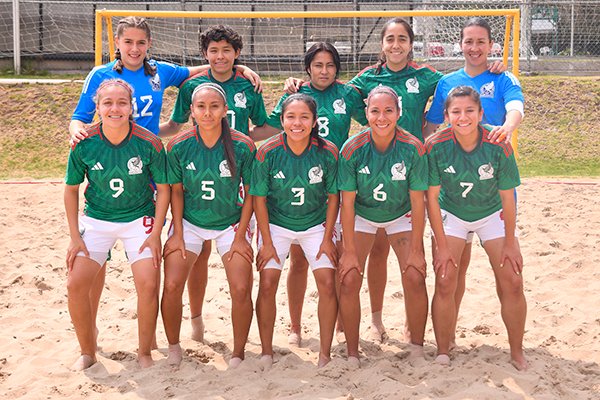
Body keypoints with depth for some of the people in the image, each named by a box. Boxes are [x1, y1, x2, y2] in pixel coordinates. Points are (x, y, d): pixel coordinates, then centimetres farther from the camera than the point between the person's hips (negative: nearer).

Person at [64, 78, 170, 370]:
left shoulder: (149, 144, -17)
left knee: (148, 285, -15)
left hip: (139, 220, -1)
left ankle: (144, 353, 8)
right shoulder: (84, 144, -13)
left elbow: (163, 188, -6)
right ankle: (88, 352, 10)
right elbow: (71, 189, 0)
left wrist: (155, 234, -9)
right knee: (76, 284, -11)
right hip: (96, 220, 2)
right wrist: (74, 236, -3)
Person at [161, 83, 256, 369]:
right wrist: (177, 233, -4)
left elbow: (251, 193, -6)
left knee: (241, 290, -11)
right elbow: (176, 191, -2)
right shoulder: (178, 146, -12)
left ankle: (238, 354, 11)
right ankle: (173, 347, 14)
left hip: (230, 224, -1)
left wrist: (240, 236, -7)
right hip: (189, 223, 1)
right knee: (172, 286, -11)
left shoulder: (242, 146, -15)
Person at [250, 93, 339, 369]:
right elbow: (259, 198, -9)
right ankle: (266, 353, 5)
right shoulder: (268, 152, -18)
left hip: (316, 225, 1)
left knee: (327, 283, -9)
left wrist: (327, 238, -5)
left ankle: (325, 354, 5)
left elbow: (333, 197, -5)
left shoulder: (327, 152, -16)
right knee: (267, 284, -10)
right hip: (276, 224, 0)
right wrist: (267, 242, -9)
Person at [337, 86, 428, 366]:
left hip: (401, 216, 0)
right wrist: (349, 250, -16)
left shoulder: (413, 148, -23)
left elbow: (418, 202, -16)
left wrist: (416, 250, -15)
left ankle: (417, 350, 6)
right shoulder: (352, 149, -23)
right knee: (349, 279, -10)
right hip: (362, 216, 0)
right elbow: (347, 203, -17)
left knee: (415, 277, -12)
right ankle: (352, 354, 4)